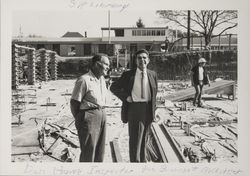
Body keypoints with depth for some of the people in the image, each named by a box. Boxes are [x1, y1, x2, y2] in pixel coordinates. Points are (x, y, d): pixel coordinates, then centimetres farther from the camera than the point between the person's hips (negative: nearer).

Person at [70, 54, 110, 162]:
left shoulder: (102, 79, 10)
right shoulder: (84, 80, -15)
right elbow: (74, 102, -12)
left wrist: (101, 112, 13)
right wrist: (79, 120, -3)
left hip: (102, 115, 8)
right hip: (89, 116, -8)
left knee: (100, 150, 15)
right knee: (88, 152, -2)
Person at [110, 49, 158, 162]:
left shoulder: (152, 75, 8)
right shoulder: (128, 75, -2)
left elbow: (154, 93, 15)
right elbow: (113, 87, 0)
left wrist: (153, 109, 9)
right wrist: (126, 97, -10)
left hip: (148, 109, 4)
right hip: (134, 108, -4)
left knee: (144, 137, 16)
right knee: (135, 137, -6)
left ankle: (143, 160, 30)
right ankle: (135, 161, 1)